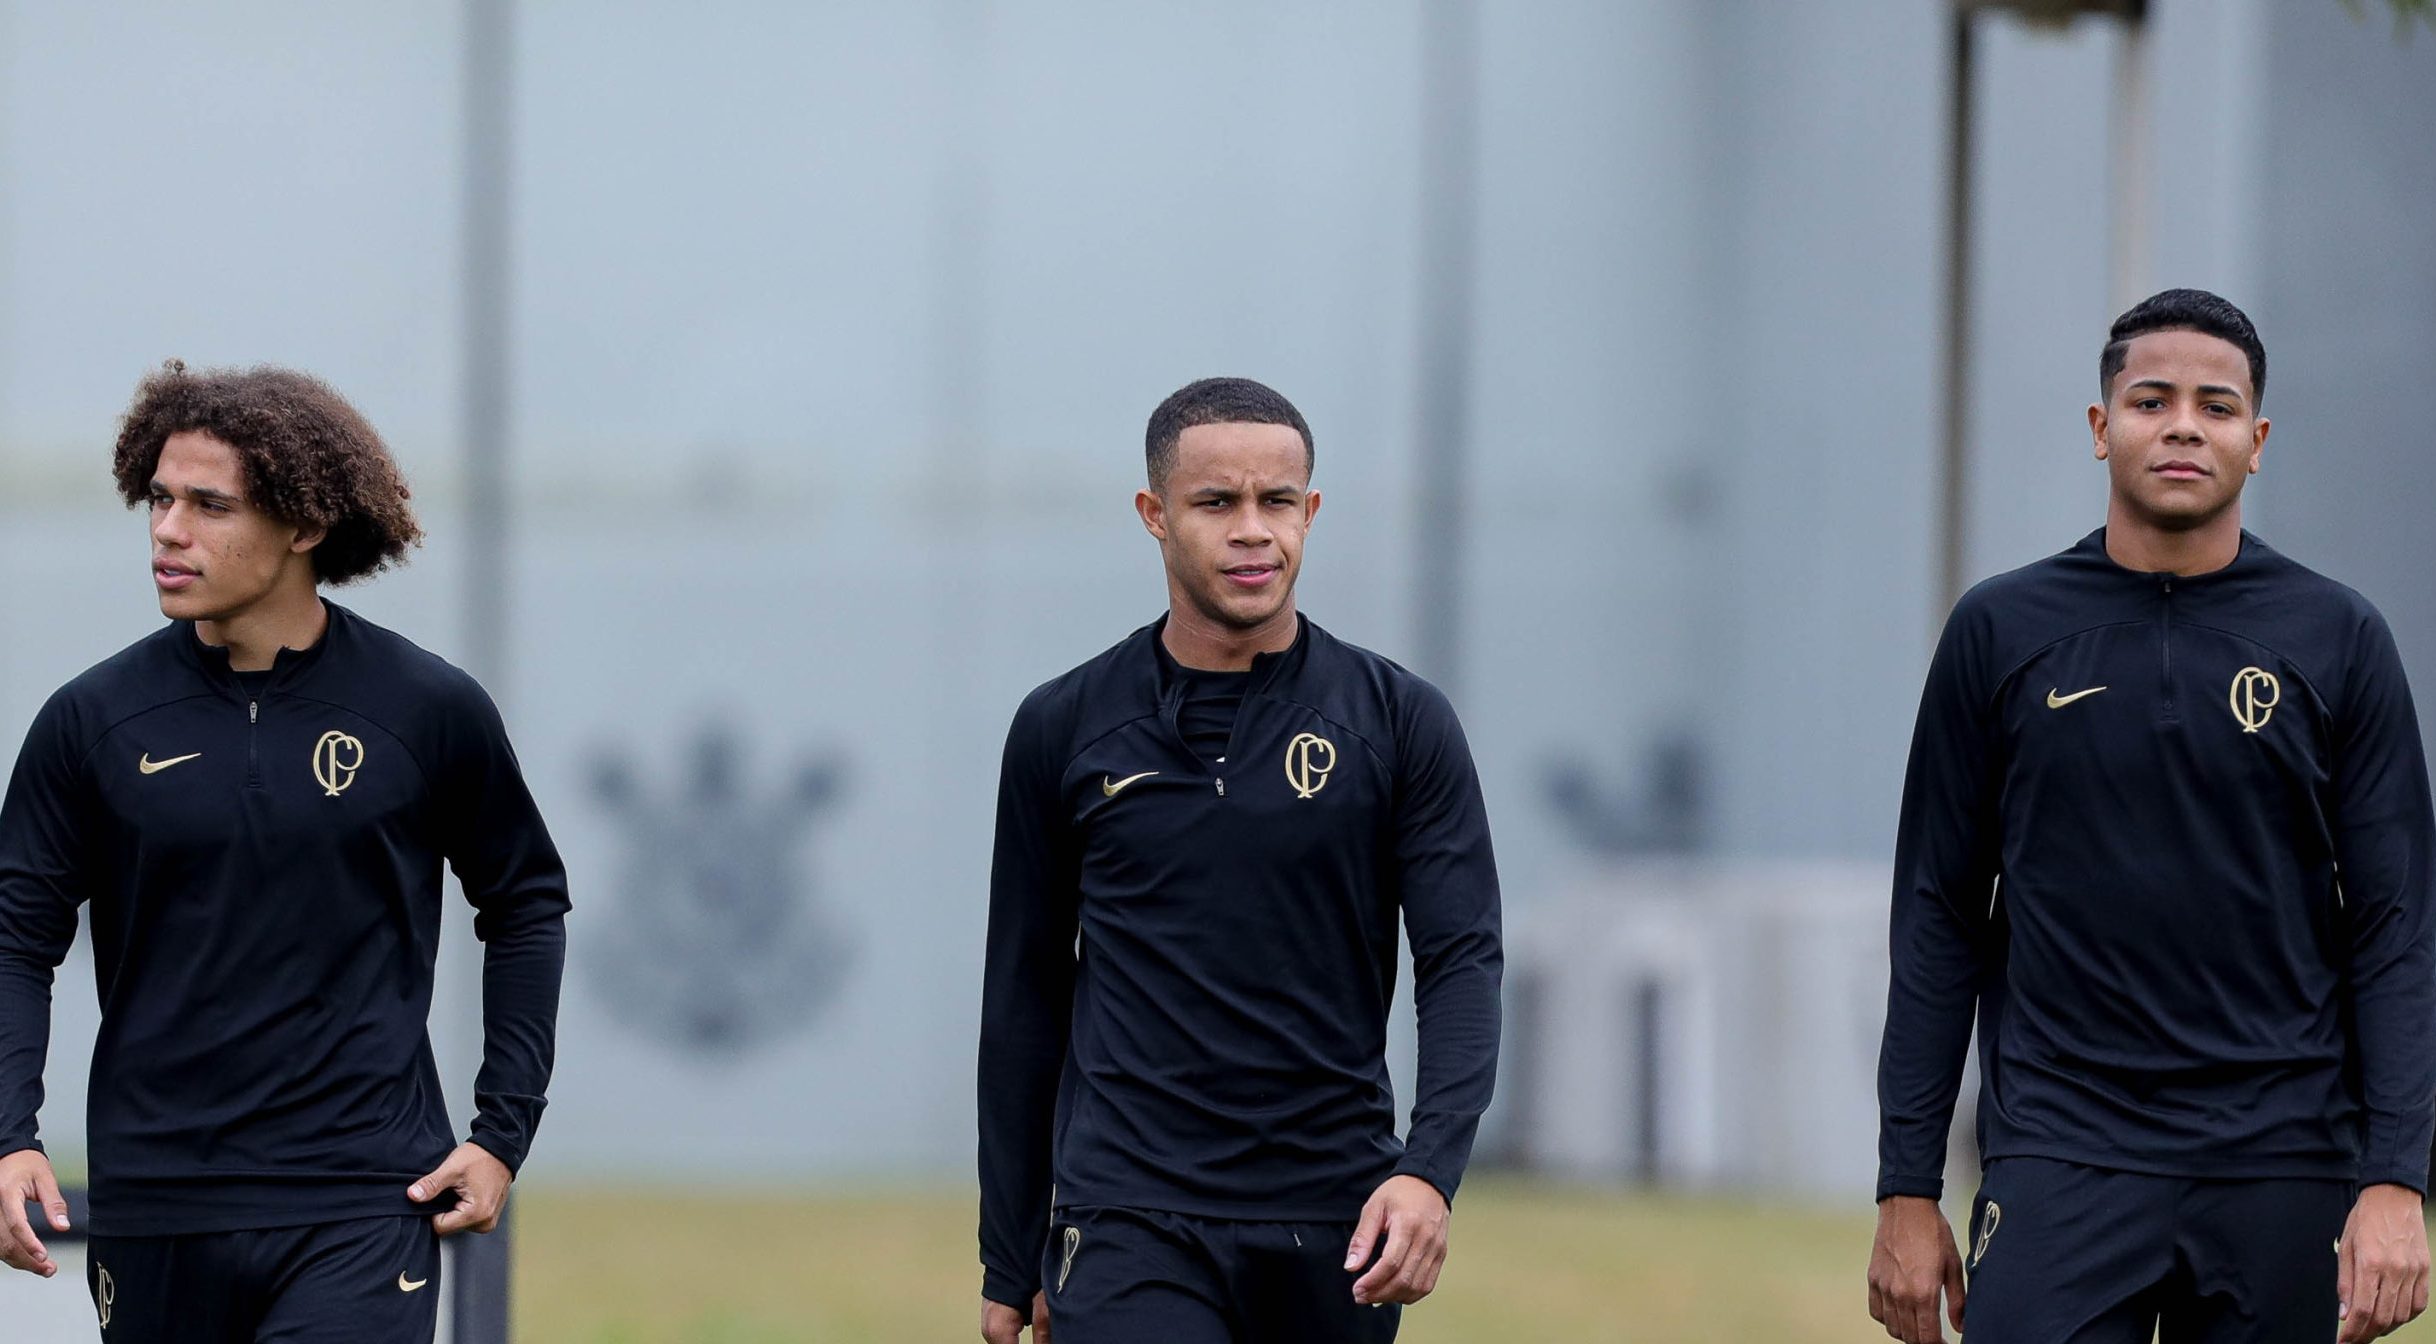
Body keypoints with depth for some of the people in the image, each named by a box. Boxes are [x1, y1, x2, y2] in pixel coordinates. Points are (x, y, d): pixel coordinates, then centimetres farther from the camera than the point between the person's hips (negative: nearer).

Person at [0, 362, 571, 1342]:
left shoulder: (430, 712, 1)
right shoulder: (95, 720, 2)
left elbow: (527, 905, 13)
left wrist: (502, 1133, 6)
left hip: (364, 1212, -2)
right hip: (154, 1210, 2)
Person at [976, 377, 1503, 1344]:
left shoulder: (1399, 721, 4)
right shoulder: (1065, 729, 6)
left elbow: (1463, 959, -2)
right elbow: (1024, 1000, 11)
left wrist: (1428, 1169, -19)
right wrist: (1010, 1264, 10)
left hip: (1335, 1228, 1)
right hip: (1128, 1219, -1)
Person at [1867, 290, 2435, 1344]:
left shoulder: (2337, 641, 5)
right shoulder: (2002, 632, 6)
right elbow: (1938, 923, 8)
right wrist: (1908, 1188, 2)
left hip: (2279, 1168, 1)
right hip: (2062, 1161, -1)